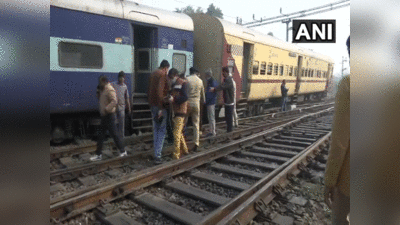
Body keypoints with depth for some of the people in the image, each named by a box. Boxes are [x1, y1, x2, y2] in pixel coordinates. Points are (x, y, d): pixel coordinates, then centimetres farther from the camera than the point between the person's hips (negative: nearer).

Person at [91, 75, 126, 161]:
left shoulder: (109, 90, -15)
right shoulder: (103, 90, 15)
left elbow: (114, 101, -27)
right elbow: (100, 99, 23)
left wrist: (106, 109, -31)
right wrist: (98, 91, 8)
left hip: (109, 116, -10)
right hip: (104, 116, 10)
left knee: (114, 134, -2)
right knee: (101, 135, 12)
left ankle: (123, 152, 11)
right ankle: (98, 154, 19)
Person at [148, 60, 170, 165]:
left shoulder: (153, 74, 15)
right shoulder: (163, 75, -11)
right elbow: (159, 91, -22)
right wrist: (160, 108, -22)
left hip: (153, 105, 8)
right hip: (160, 106, -8)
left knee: (156, 129, 16)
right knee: (161, 131, -3)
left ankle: (156, 153, 23)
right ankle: (157, 156, -4)